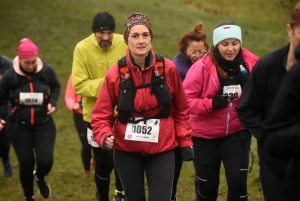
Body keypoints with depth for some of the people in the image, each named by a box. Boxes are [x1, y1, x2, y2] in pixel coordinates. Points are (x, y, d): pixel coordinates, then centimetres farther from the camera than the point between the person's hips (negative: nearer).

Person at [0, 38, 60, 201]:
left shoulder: (47, 70, -14)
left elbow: (56, 87, 7)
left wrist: (53, 102, -10)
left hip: (44, 124, 1)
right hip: (19, 126, -1)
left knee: (45, 161, -12)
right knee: (26, 163, 3)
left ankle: (40, 178, 29)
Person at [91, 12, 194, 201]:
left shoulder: (168, 68, -8)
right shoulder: (116, 73, -10)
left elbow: (181, 109, 3)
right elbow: (101, 115, -5)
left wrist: (186, 141, 3)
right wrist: (105, 136, -23)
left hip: (162, 150, -1)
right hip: (127, 151, 1)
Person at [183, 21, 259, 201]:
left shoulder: (251, 64, -10)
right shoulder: (202, 67, -17)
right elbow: (185, 99, -14)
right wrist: (211, 103, -28)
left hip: (237, 132, 1)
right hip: (205, 134, 0)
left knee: (238, 180, -9)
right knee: (207, 184, 12)